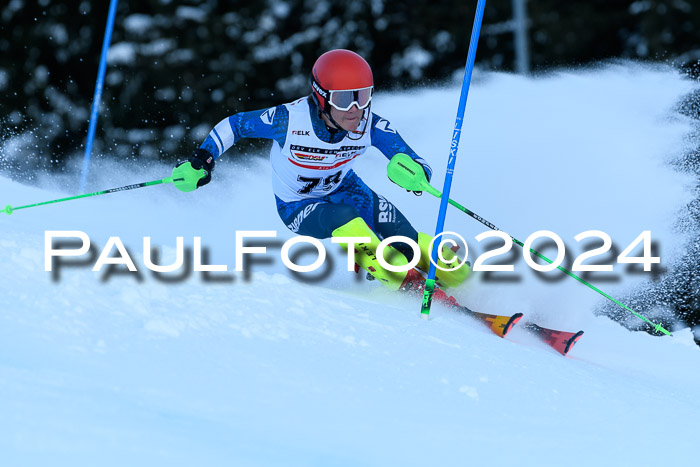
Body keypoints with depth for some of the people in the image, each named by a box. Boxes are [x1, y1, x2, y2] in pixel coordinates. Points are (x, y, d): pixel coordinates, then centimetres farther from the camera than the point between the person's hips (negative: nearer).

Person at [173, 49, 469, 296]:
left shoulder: (370, 125, -24)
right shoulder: (289, 119, -31)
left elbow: (417, 165, -22)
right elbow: (234, 125, -14)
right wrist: (202, 160, -22)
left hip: (344, 188, 3)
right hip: (297, 205, -3)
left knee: (402, 236, -17)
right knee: (344, 219, -34)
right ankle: (408, 286, -30)